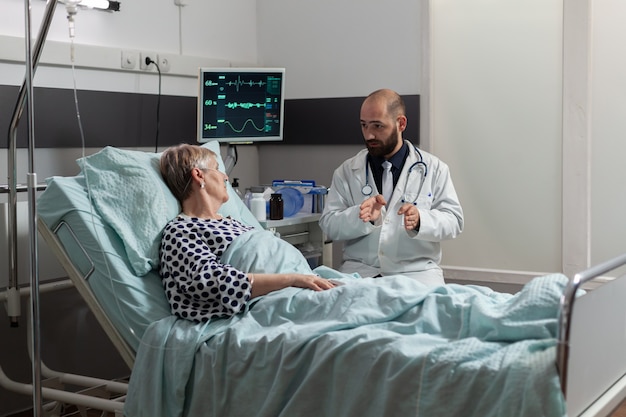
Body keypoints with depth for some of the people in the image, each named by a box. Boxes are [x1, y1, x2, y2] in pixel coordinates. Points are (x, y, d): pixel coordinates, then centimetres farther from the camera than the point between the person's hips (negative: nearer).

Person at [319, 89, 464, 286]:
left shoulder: (433, 169, 6)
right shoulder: (346, 171, 8)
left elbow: (453, 220, 0)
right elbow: (329, 225, 2)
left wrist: (420, 220, -21)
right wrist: (362, 217, -19)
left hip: (416, 272, 0)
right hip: (359, 270, 0)